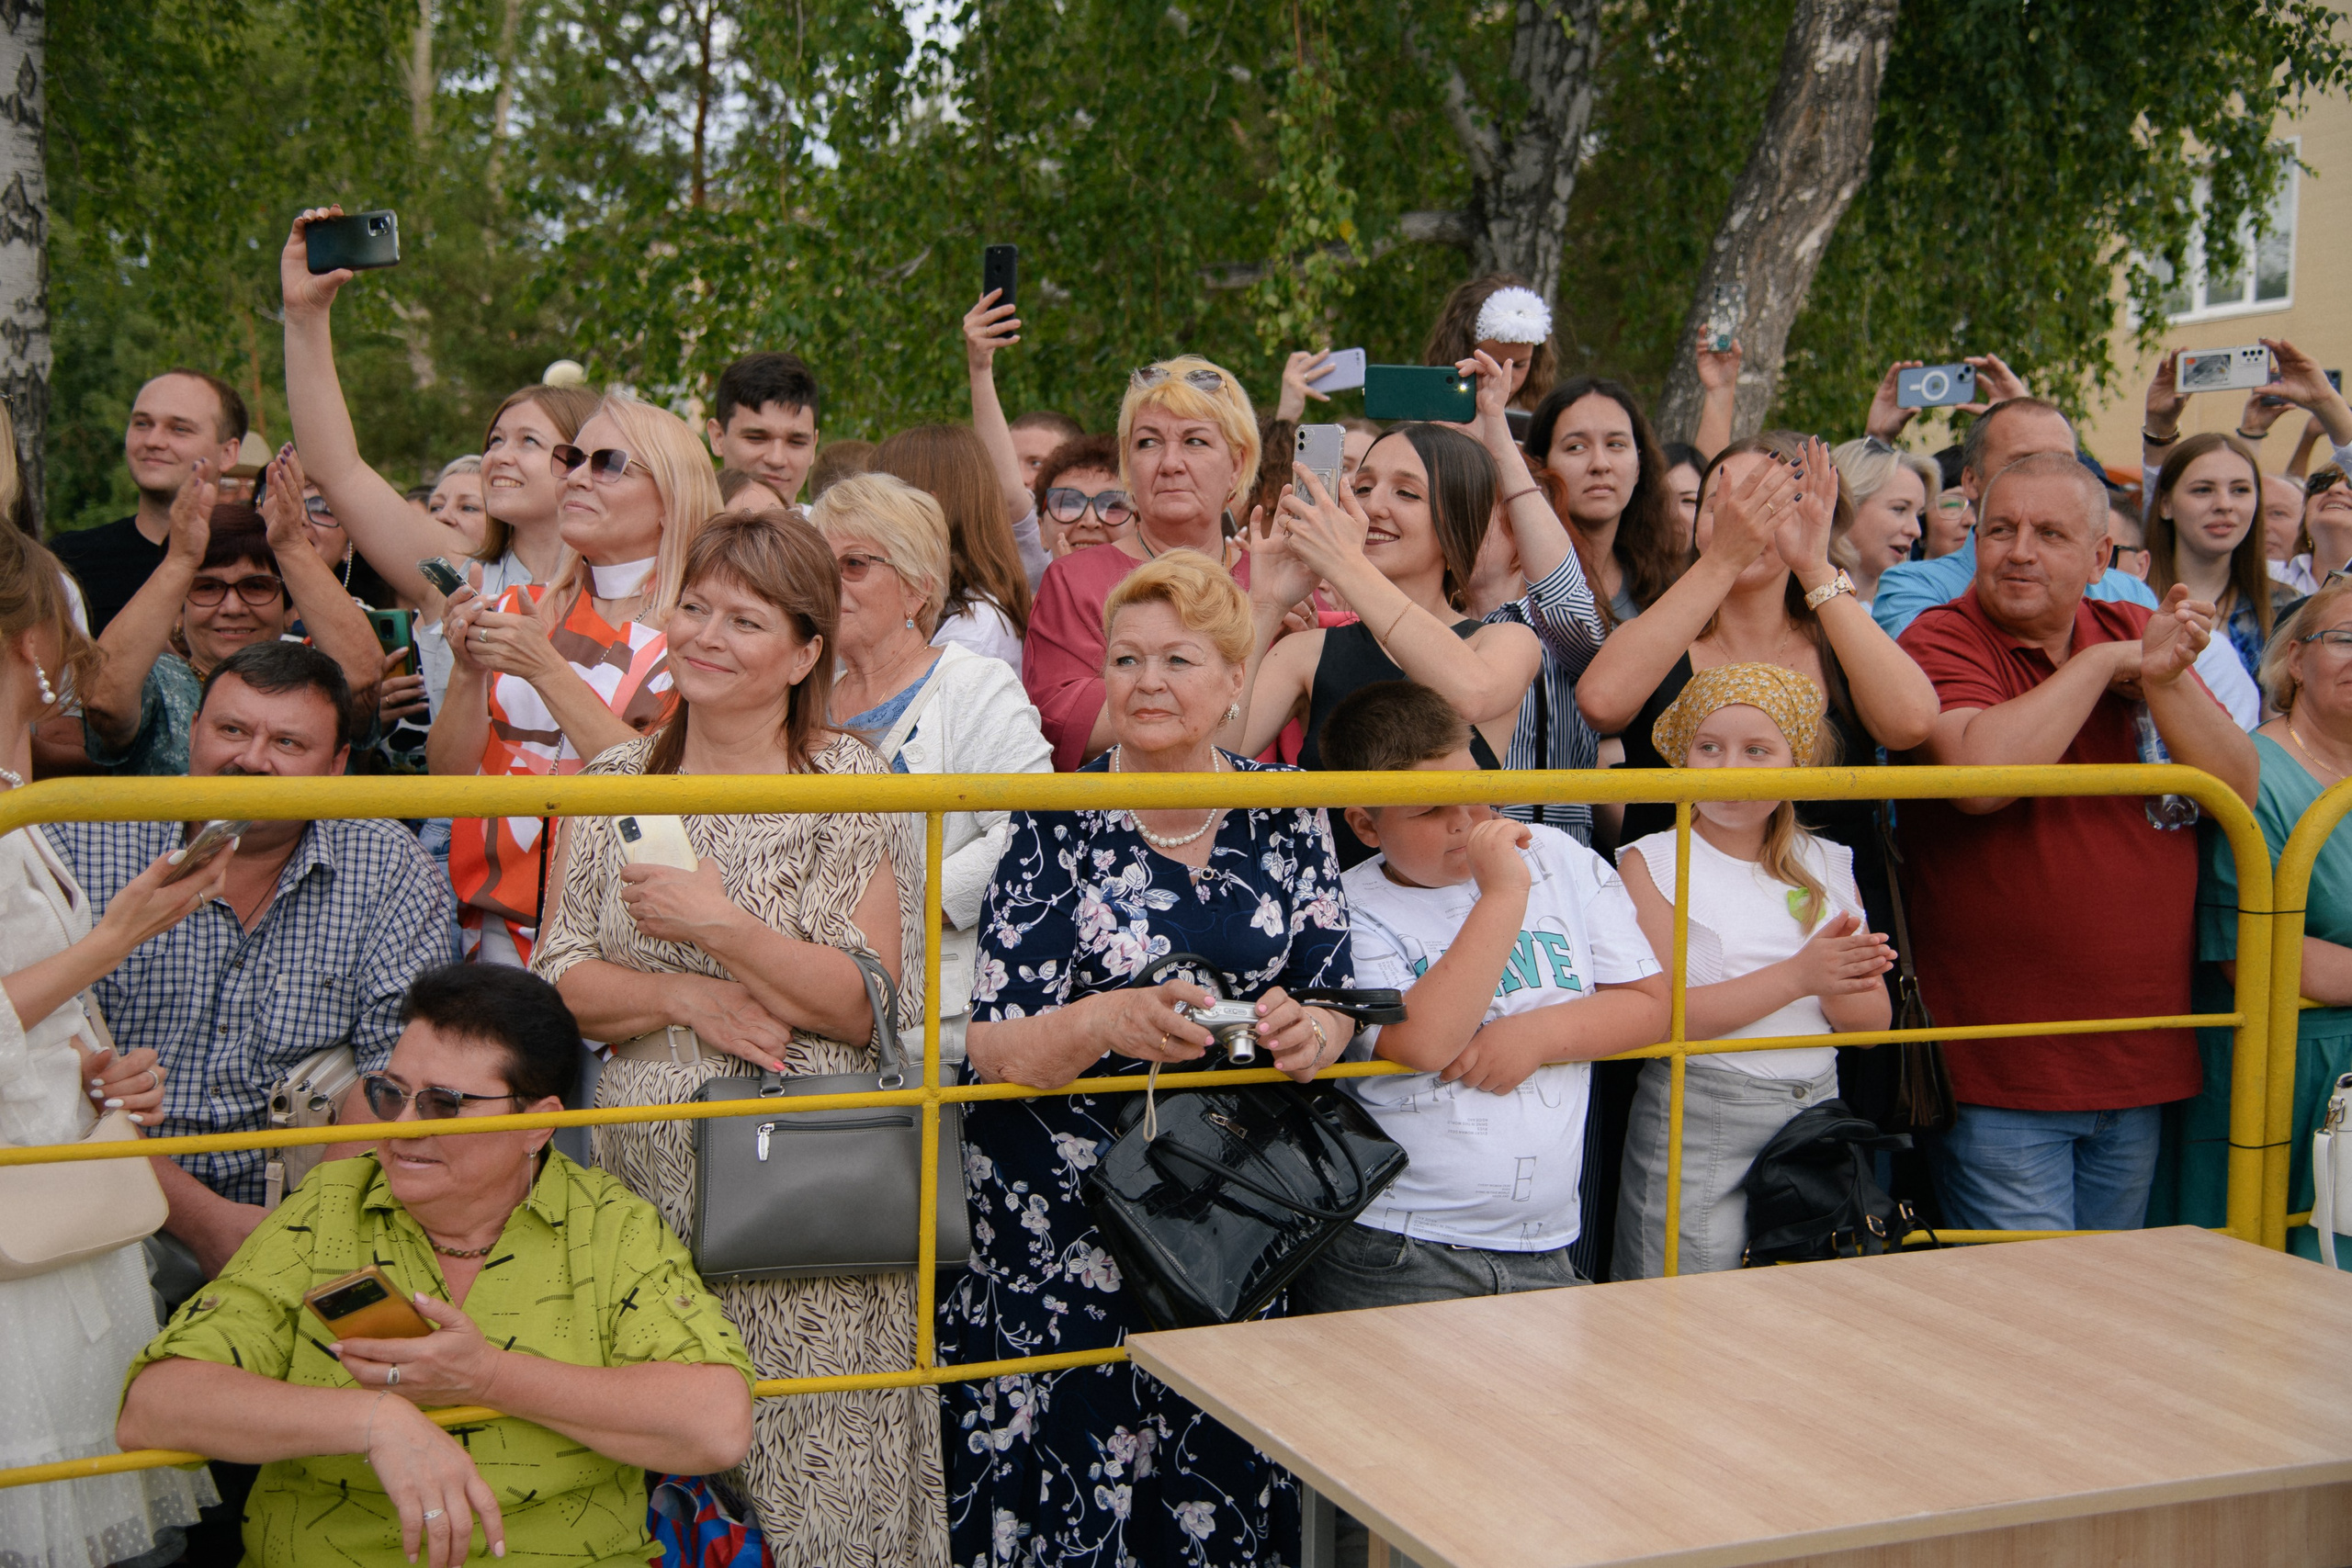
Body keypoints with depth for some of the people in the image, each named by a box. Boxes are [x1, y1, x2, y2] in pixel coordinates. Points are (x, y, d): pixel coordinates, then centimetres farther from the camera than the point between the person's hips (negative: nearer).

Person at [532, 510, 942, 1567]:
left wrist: (722, 930, -18)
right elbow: (560, 983, 6)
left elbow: (870, 1004, -8)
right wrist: (682, 998, -11)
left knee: (813, 1479, -2)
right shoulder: (613, 785, 10)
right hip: (644, 1173, 4)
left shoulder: (852, 788, -2)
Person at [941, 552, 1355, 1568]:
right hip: (1066, 1228, -2)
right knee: (1066, 1484, -1)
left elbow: (1336, 997, 7)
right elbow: (991, 1046, -10)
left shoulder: (1285, 816, 3)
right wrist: (1104, 1025, -29)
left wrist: (1309, 1030, -15)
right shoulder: (1054, 824, -5)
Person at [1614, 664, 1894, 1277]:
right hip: (1697, 1127, -4)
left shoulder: (1829, 867, 10)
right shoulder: (1652, 862, -4)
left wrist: (1837, 988, -16)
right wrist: (1797, 977, -20)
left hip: (1816, 1108, 4)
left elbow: (1873, 1023, 7)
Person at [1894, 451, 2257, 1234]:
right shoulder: (1943, 640, -7)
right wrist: (2101, 663, -16)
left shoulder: (2134, 632, 8)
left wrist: (2165, 681, -17)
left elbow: (2240, 790, 0)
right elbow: (1982, 774, -27)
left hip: (2140, 1052, 5)